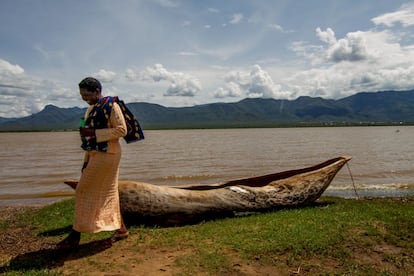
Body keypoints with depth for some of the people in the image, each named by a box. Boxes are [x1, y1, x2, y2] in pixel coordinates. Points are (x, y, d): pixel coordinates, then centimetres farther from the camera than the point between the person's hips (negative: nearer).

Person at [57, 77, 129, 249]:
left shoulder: (110, 106, -11)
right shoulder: (91, 109, 15)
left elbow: (121, 130, -18)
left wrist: (94, 132, -22)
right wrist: (86, 161, 16)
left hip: (106, 155, -9)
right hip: (95, 155, 9)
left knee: (84, 192, -5)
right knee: (107, 192, 12)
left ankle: (75, 235, 7)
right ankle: (120, 228, 23)